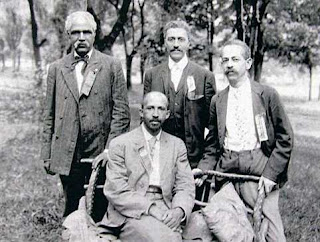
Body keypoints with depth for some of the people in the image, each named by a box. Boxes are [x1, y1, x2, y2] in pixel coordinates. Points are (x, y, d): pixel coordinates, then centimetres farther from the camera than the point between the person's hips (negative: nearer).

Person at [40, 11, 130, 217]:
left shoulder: (111, 66, 2)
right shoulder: (57, 69, 9)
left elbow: (121, 111, -2)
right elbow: (49, 115, 9)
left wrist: (110, 149, -10)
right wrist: (47, 155, 5)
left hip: (101, 154, -2)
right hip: (66, 156, 2)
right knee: (72, 212, 10)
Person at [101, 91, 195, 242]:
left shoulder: (177, 145, 14)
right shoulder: (120, 144, 2)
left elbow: (185, 186, 8)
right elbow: (115, 191, -6)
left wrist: (179, 210, -14)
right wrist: (150, 209, -17)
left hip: (165, 213, 3)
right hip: (132, 213, -3)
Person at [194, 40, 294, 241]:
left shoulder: (267, 95, 2)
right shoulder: (217, 101, 12)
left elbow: (285, 138, 0)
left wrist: (270, 173, -9)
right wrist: (204, 168, -2)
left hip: (259, 168, -3)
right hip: (226, 170, 3)